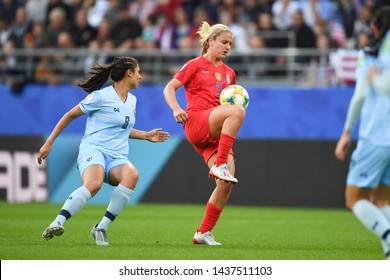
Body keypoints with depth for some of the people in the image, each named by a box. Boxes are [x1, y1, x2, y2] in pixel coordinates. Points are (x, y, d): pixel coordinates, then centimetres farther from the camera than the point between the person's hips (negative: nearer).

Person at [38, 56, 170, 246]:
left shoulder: (132, 101, 20)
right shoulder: (101, 96, -2)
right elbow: (70, 115, 6)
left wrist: (146, 136, 29)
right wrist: (48, 143, 5)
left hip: (117, 158, 6)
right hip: (93, 150, -6)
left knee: (132, 175, -32)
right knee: (93, 184, -40)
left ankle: (101, 228, -27)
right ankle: (57, 224, -35)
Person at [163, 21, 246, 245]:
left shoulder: (229, 73, 24)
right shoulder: (196, 65, 8)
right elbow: (169, 88, 5)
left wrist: (236, 101, 9)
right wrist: (176, 109, -15)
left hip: (217, 133, 6)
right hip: (196, 122, -6)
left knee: (227, 181, -12)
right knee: (238, 112, -34)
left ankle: (204, 232, -2)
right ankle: (219, 165, -36)